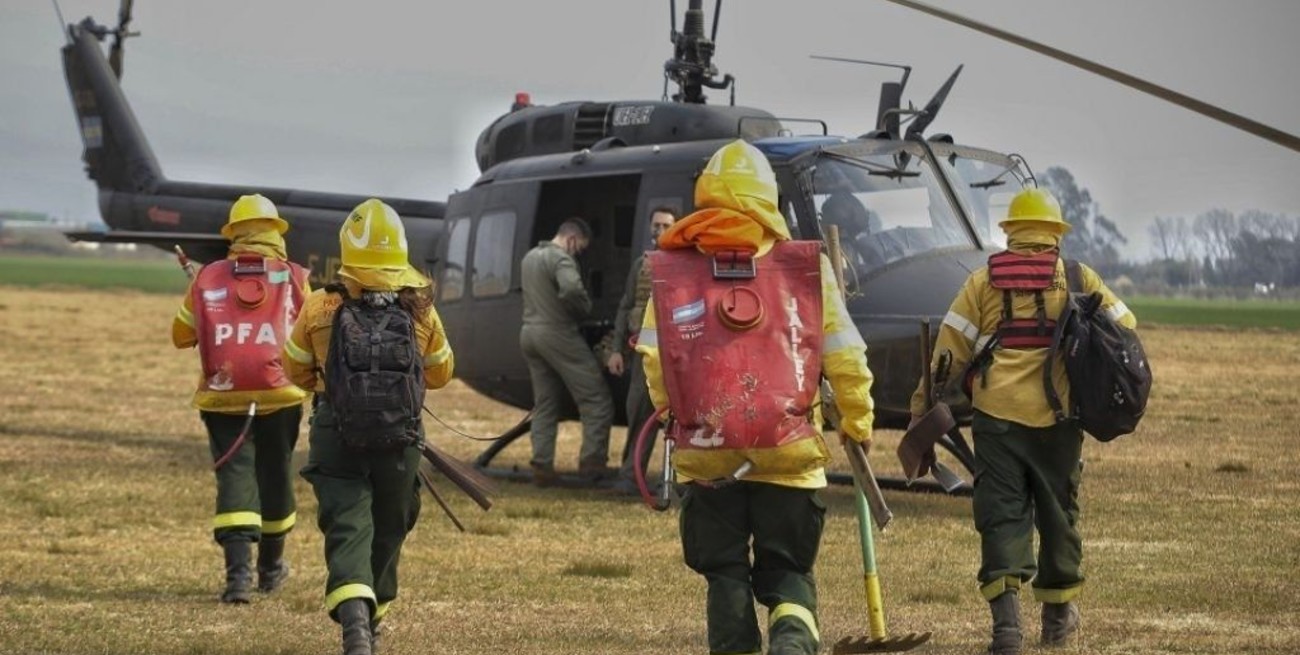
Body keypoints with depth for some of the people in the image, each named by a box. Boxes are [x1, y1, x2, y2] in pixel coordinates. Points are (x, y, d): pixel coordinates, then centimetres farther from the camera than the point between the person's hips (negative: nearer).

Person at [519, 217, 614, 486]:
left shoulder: (530, 257, 17)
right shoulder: (560, 258, -13)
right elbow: (571, 288, -32)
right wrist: (584, 308, -11)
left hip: (530, 333, 9)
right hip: (557, 334, -9)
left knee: (544, 405, 12)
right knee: (596, 400, -4)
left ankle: (542, 466, 6)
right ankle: (591, 460, -11)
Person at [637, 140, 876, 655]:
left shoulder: (671, 270, 1)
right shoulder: (806, 267, 1)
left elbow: (653, 360, -2)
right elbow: (845, 359, 3)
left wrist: (675, 414, 16)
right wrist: (857, 424, 18)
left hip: (704, 452, 0)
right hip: (789, 453, 0)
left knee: (725, 573, 14)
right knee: (787, 570, 9)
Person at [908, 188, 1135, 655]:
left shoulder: (983, 282, 5)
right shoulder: (1080, 280, 7)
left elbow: (950, 349, 1)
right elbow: (1126, 328, 11)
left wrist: (923, 408, 5)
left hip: (997, 413, -1)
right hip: (1057, 418, 1)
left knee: (1001, 515, -2)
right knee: (1057, 512, 16)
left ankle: (1005, 614, -19)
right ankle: (1057, 613, 28)